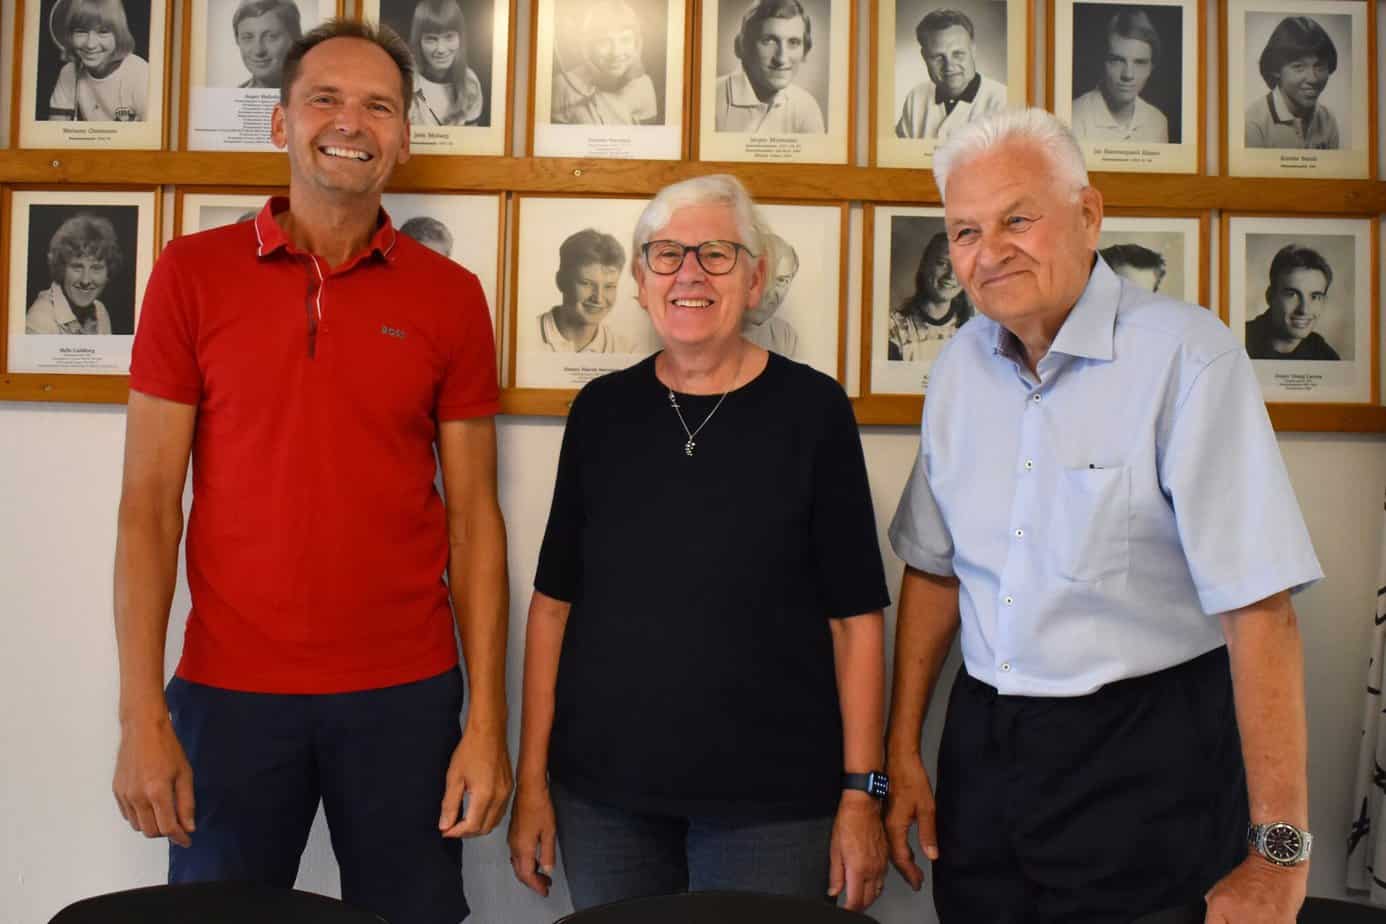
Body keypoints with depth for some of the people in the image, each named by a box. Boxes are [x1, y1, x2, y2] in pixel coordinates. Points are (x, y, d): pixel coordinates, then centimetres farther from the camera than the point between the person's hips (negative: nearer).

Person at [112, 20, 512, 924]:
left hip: (404, 696, 1)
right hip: (229, 692, 0)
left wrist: (487, 720, -3)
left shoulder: (451, 296, 1)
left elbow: (473, 516, 1)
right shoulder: (192, 272, 0)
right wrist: (142, 716, -5)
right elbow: (149, 502, -1)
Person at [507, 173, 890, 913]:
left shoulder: (811, 408, -5)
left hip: (773, 796, -2)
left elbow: (854, 614, -5)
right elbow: (555, 600, 5)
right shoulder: (603, 409, 2)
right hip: (604, 787, 3)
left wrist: (860, 792, -7)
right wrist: (531, 777, 2)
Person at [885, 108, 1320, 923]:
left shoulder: (1186, 354, -16)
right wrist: (902, 749, 9)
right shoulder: (961, 365, 3)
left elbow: (1260, 609, -19)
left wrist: (1278, 852, -19)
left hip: (1149, 756, -5)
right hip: (984, 741, 6)